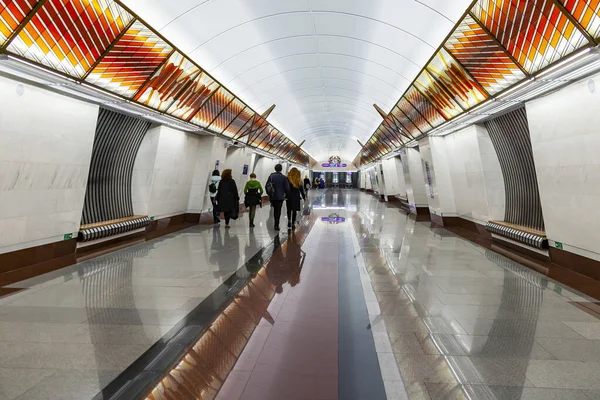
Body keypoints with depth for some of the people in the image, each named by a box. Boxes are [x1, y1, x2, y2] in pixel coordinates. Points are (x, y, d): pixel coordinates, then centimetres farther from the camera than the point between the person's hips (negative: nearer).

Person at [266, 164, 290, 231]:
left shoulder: (271, 176, -1)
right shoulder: (284, 177, -7)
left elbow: (266, 186, 1)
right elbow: (287, 188, -7)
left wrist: (269, 194, 13)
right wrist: (286, 194, 11)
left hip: (272, 197, 3)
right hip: (280, 196, -3)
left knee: (275, 210, 19)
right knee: (278, 211, 2)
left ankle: (276, 224, 24)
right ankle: (276, 225, -1)